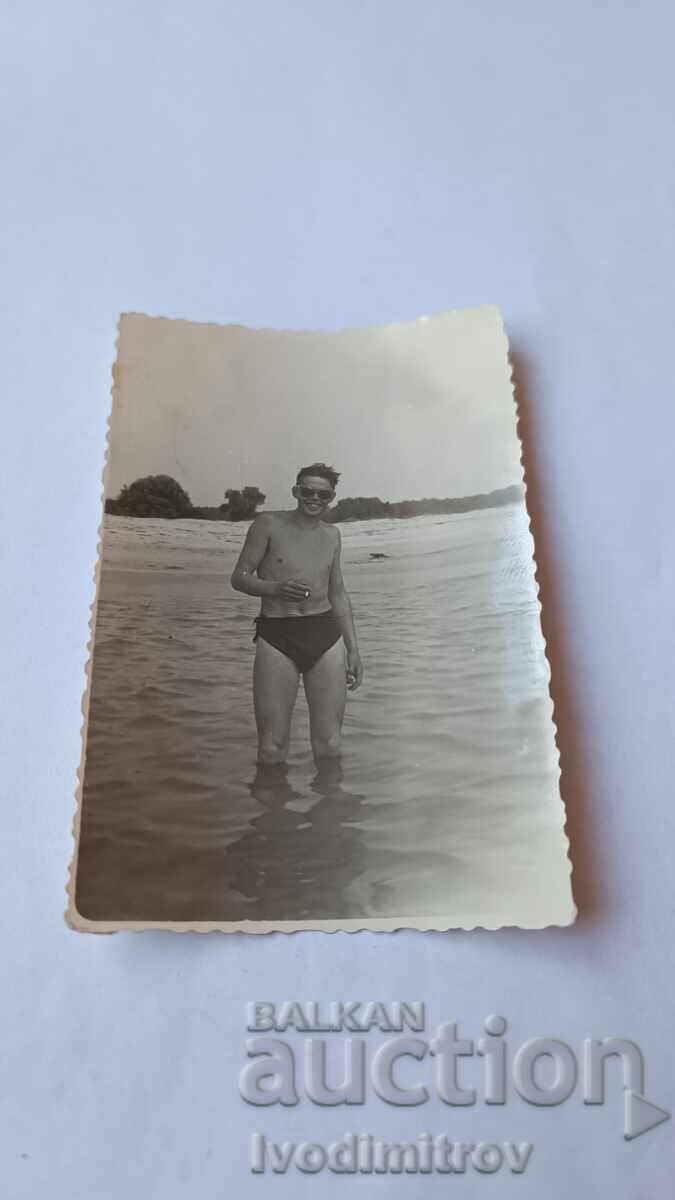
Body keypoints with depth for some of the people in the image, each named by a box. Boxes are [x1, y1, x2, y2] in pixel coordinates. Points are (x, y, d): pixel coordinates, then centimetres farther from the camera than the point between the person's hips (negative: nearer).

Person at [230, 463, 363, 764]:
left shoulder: (332, 535, 15)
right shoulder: (269, 524, 2)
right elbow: (239, 577, 0)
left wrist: (353, 649, 16)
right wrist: (276, 588, -20)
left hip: (326, 636, 4)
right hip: (276, 637, -3)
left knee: (329, 745, 4)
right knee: (272, 747, -5)